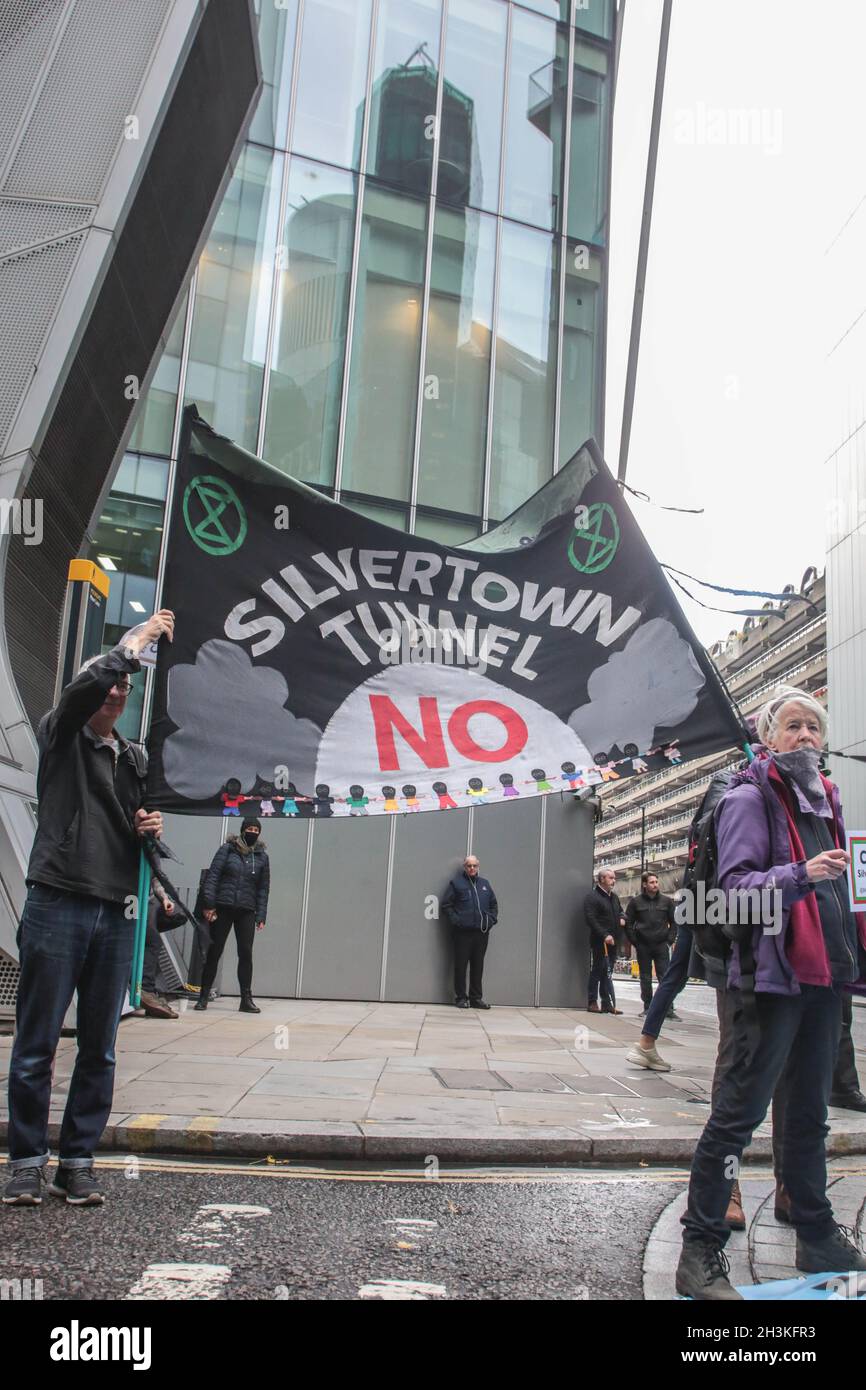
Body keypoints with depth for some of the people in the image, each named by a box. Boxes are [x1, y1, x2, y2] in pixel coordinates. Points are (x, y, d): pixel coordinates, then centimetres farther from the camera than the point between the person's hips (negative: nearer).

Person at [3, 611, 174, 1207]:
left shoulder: (136, 758, 19)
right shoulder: (60, 736, 5)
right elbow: (83, 688, -16)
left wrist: (150, 828, 2)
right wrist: (135, 642, -10)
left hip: (116, 915, 4)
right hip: (58, 906, -4)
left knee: (100, 1050, 7)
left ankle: (78, 1161, 17)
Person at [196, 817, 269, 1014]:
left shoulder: (262, 856, 8)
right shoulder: (227, 850, 1)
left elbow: (263, 888, 9)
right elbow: (212, 876, -3)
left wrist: (261, 916, 2)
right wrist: (209, 904, -11)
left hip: (247, 911, 2)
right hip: (223, 908, -2)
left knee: (246, 953, -1)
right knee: (214, 952, 2)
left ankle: (246, 999, 5)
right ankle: (203, 997, 11)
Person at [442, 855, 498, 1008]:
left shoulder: (485, 884, 15)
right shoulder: (456, 883, 3)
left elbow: (494, 905, 21)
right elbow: (446, 904, 1)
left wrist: (491, 920, 6)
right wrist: (455, 920, -9)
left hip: (482, 932, 4)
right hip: (463, 932, -4)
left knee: (478, 966, 8)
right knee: (461, 965, -1)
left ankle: (476, 998, 15)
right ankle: (461, 998, 7)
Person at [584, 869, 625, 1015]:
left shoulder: (614, 897, 17)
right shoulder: (592, 897, -9)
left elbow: (620, 911, 34)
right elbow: (590, 919, -17)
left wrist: (622, 918, 9)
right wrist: (604, 935, -23)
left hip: (612, 942, 8)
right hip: (598, 942, -8)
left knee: (608, 973, 10)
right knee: (596, 972, -3)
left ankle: (607, 1003, 13)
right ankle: (592, 1002, 3)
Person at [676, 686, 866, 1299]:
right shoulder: (750, 797, -7)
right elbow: (735, 882, -16)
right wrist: (799, 875, -29)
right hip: (776, 972, -8)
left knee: (810, 1110, 17)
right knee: (741, 1110, -5)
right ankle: (701, 1252, 2)